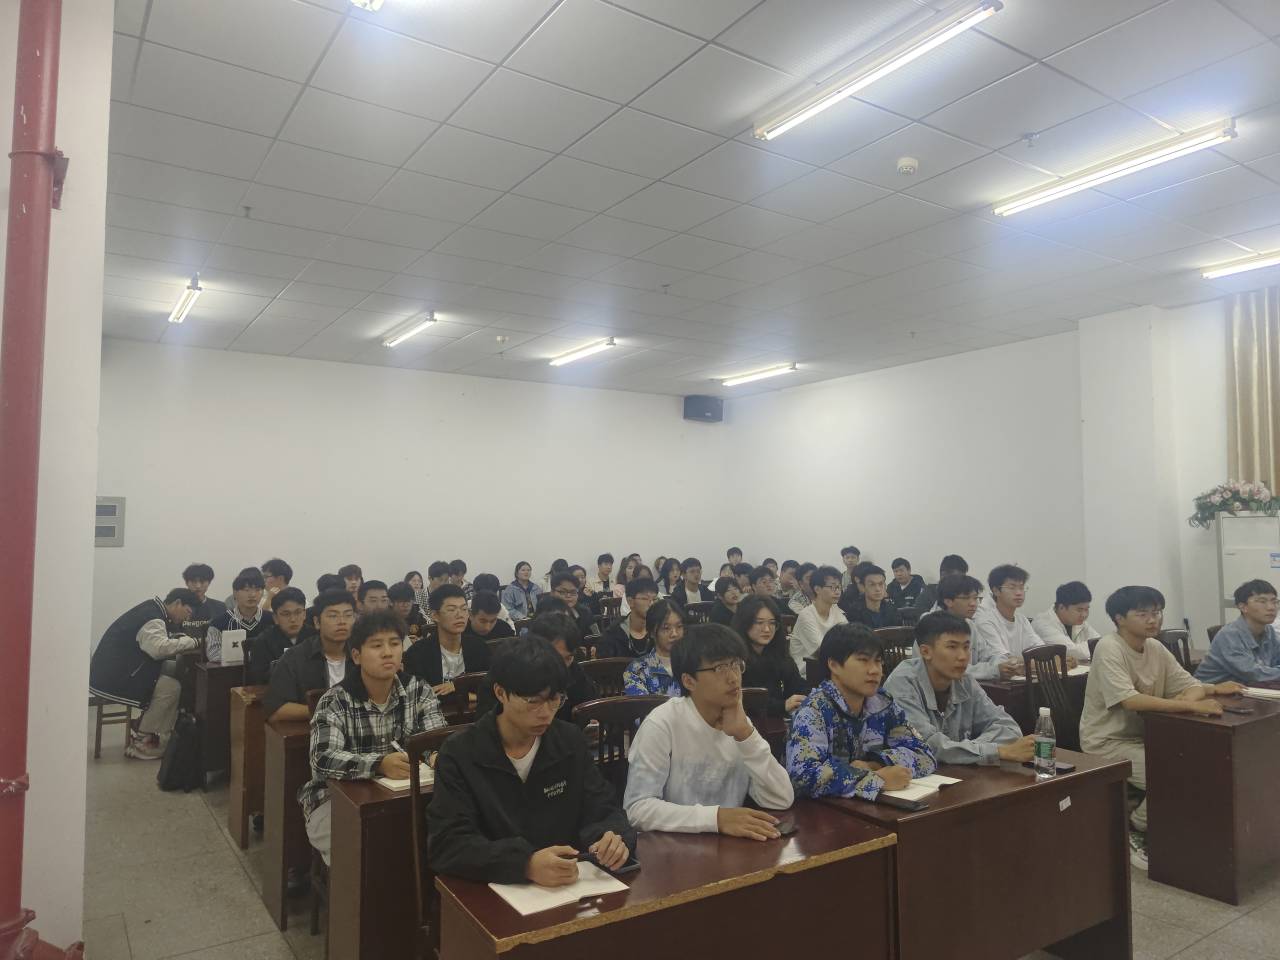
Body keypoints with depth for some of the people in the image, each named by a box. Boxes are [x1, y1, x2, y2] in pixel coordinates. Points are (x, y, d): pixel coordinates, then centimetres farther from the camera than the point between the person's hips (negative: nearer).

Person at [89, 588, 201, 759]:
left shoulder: (153, 610, 12)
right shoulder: (152, 619, -21)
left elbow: (154, 645, 14)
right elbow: (159, 648, -38)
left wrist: (181, 641, -1)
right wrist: (191, 641, -24)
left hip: (119, 669, 11)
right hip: (112, 677, -11)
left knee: (174, 671, 2)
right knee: (171, 688, -18)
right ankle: (141, 743, -5)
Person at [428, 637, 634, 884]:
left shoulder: (571, 742, 3)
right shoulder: (459, 754, -9)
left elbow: (604, 810, 4)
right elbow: (446, 844, -17)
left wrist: (615, 838, -19)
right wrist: (527, 864, -31)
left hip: (570, 887, 3)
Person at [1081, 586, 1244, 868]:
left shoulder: (1156, 648, 4)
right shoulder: (1109, 649, -21)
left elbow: (1190, 685, 1)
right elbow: (1129, 700, -33)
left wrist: (1213, 690, -23)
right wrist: (1190, 706, -37)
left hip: (1144, 735, 8)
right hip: (1107, 743, -8)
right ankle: (1132, 831, 2)